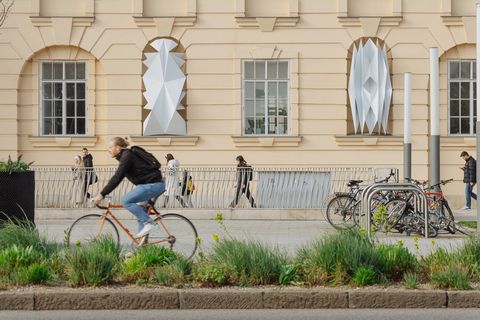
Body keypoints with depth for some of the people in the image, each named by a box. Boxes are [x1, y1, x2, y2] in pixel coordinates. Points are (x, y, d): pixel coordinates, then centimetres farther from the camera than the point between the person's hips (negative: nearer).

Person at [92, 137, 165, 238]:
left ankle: (148, 222, -15)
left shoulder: (127, 156, -15)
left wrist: (102, 194, -22)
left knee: (126, 201, -17)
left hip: (154, 184, -11)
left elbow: (117, 178, -21)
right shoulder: (125, 155, 17)